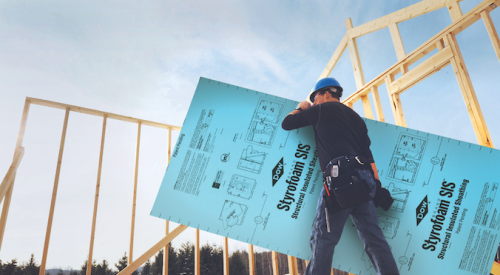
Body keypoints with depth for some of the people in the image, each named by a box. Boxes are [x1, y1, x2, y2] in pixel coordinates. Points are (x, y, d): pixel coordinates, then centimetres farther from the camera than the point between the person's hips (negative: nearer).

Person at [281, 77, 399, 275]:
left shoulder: (322, 109, 8)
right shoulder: (356, 117, 27)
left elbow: (286, 124, 14)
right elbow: (368, 154, 20)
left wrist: (301, 108, 32)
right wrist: (376, 184, 19)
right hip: (363, 180, 8)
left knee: (323, 239, -5)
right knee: (374, 239, 7)